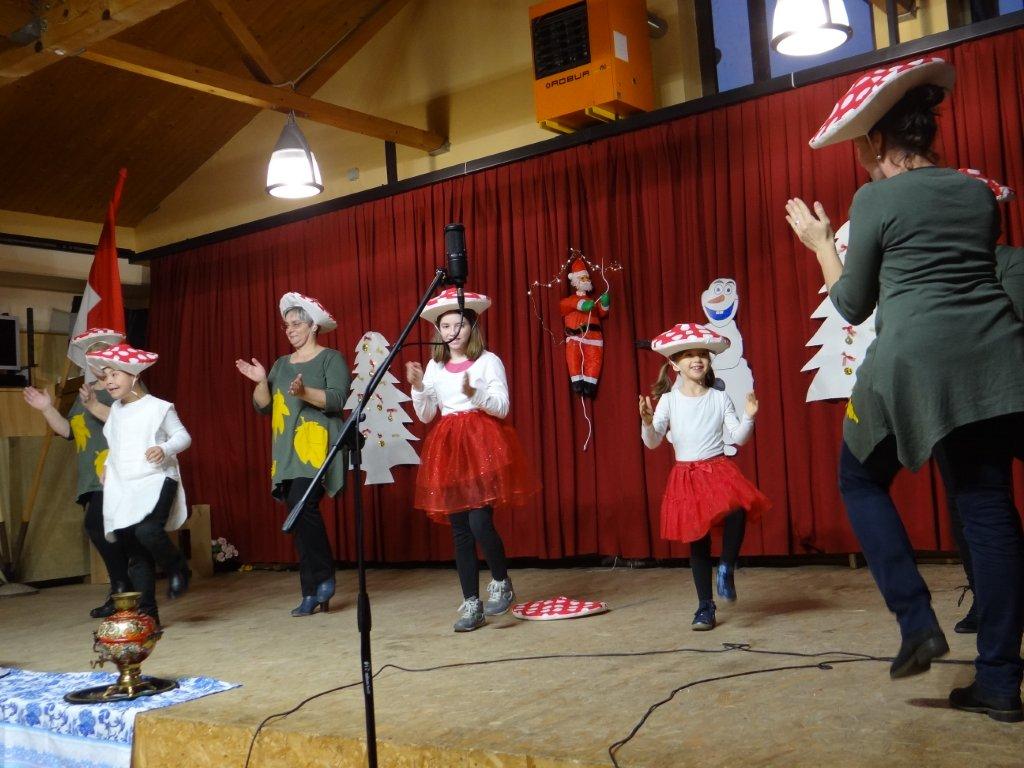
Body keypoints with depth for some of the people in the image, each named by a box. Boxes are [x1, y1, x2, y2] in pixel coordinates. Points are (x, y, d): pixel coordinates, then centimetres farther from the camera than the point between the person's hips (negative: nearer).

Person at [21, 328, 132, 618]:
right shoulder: (85, 392, 21)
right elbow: (68, 431, 19)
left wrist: (95, 407, -25)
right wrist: (47, 409, 6)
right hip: (92, 478, 8)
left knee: (97, 524, -19)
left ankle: (121, 587, -10)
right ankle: (124, 592, 12)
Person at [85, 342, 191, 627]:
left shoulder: (158, 407, -4)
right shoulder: (115, 410, 15)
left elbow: (182, 435, -1)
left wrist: (164, 449, -19)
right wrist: (108, 465, 13)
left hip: (156, 481, -6)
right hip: (122, 488, 6)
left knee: (148, 531, -30)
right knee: (134, 552, 5)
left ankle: (177, 569, -1)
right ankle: (146, 612, 12)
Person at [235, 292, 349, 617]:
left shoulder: (331, 358, 1)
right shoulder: (281, 364, 20)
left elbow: (337, 399, -12)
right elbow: (263, 406, 16)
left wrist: (305, 392, -25)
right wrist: (261, 382, -1)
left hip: (316, 447, -7)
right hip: (287, 452, 7)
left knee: (303, 505, -23)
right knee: (300, 517, 3)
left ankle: (321, 580, -9)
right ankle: (314, 591, 7)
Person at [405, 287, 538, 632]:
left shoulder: (488, 361, 0)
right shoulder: (435, 367, 13)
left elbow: (502, 408, -6)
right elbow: (425, 415, 14)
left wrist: (474, 393, -22)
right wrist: (417, 387, -3)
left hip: (483, 445, -4)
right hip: (448, 448, 5)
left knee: (480, 524, -15)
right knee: (460, 530, 4)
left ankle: (501, 584, 11)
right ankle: (471, 604, 11)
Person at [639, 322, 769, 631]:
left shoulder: (720, 398, 3)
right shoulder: (668, 400, 0)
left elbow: (738, 437, 1)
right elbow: (652, 442, -5)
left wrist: (749, 418, -16)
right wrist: (647, 422, -24)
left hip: (718, 470, 0)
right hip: (686, 476, 0)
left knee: (737, 511, -30)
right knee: (697, 541, 5)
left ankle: (726, 570, -7)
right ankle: (705, 606, 18)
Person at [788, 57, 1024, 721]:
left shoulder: (875, 200, -2)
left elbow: (852, 305, 5)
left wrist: (822, 244, 18)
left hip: (914, 361, -5)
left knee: (862, 480, 15)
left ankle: (917, 621, 1)